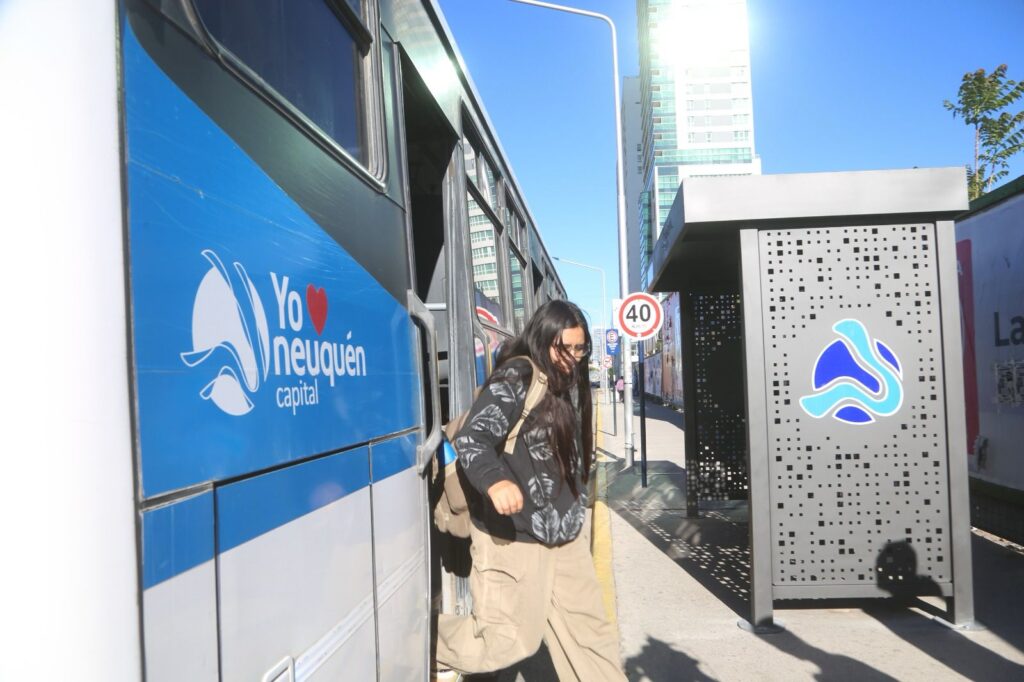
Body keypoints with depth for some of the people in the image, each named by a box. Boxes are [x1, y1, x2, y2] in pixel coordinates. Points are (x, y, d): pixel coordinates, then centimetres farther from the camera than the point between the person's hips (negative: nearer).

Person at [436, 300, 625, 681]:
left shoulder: (569, 384, 11)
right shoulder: (514, 380, -16)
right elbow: (470, 440, -27)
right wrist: (495, 481, -45)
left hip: (564, 533, 8)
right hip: (513, 535, -8)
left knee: (589, 629, 14)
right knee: (509, 640, 0)